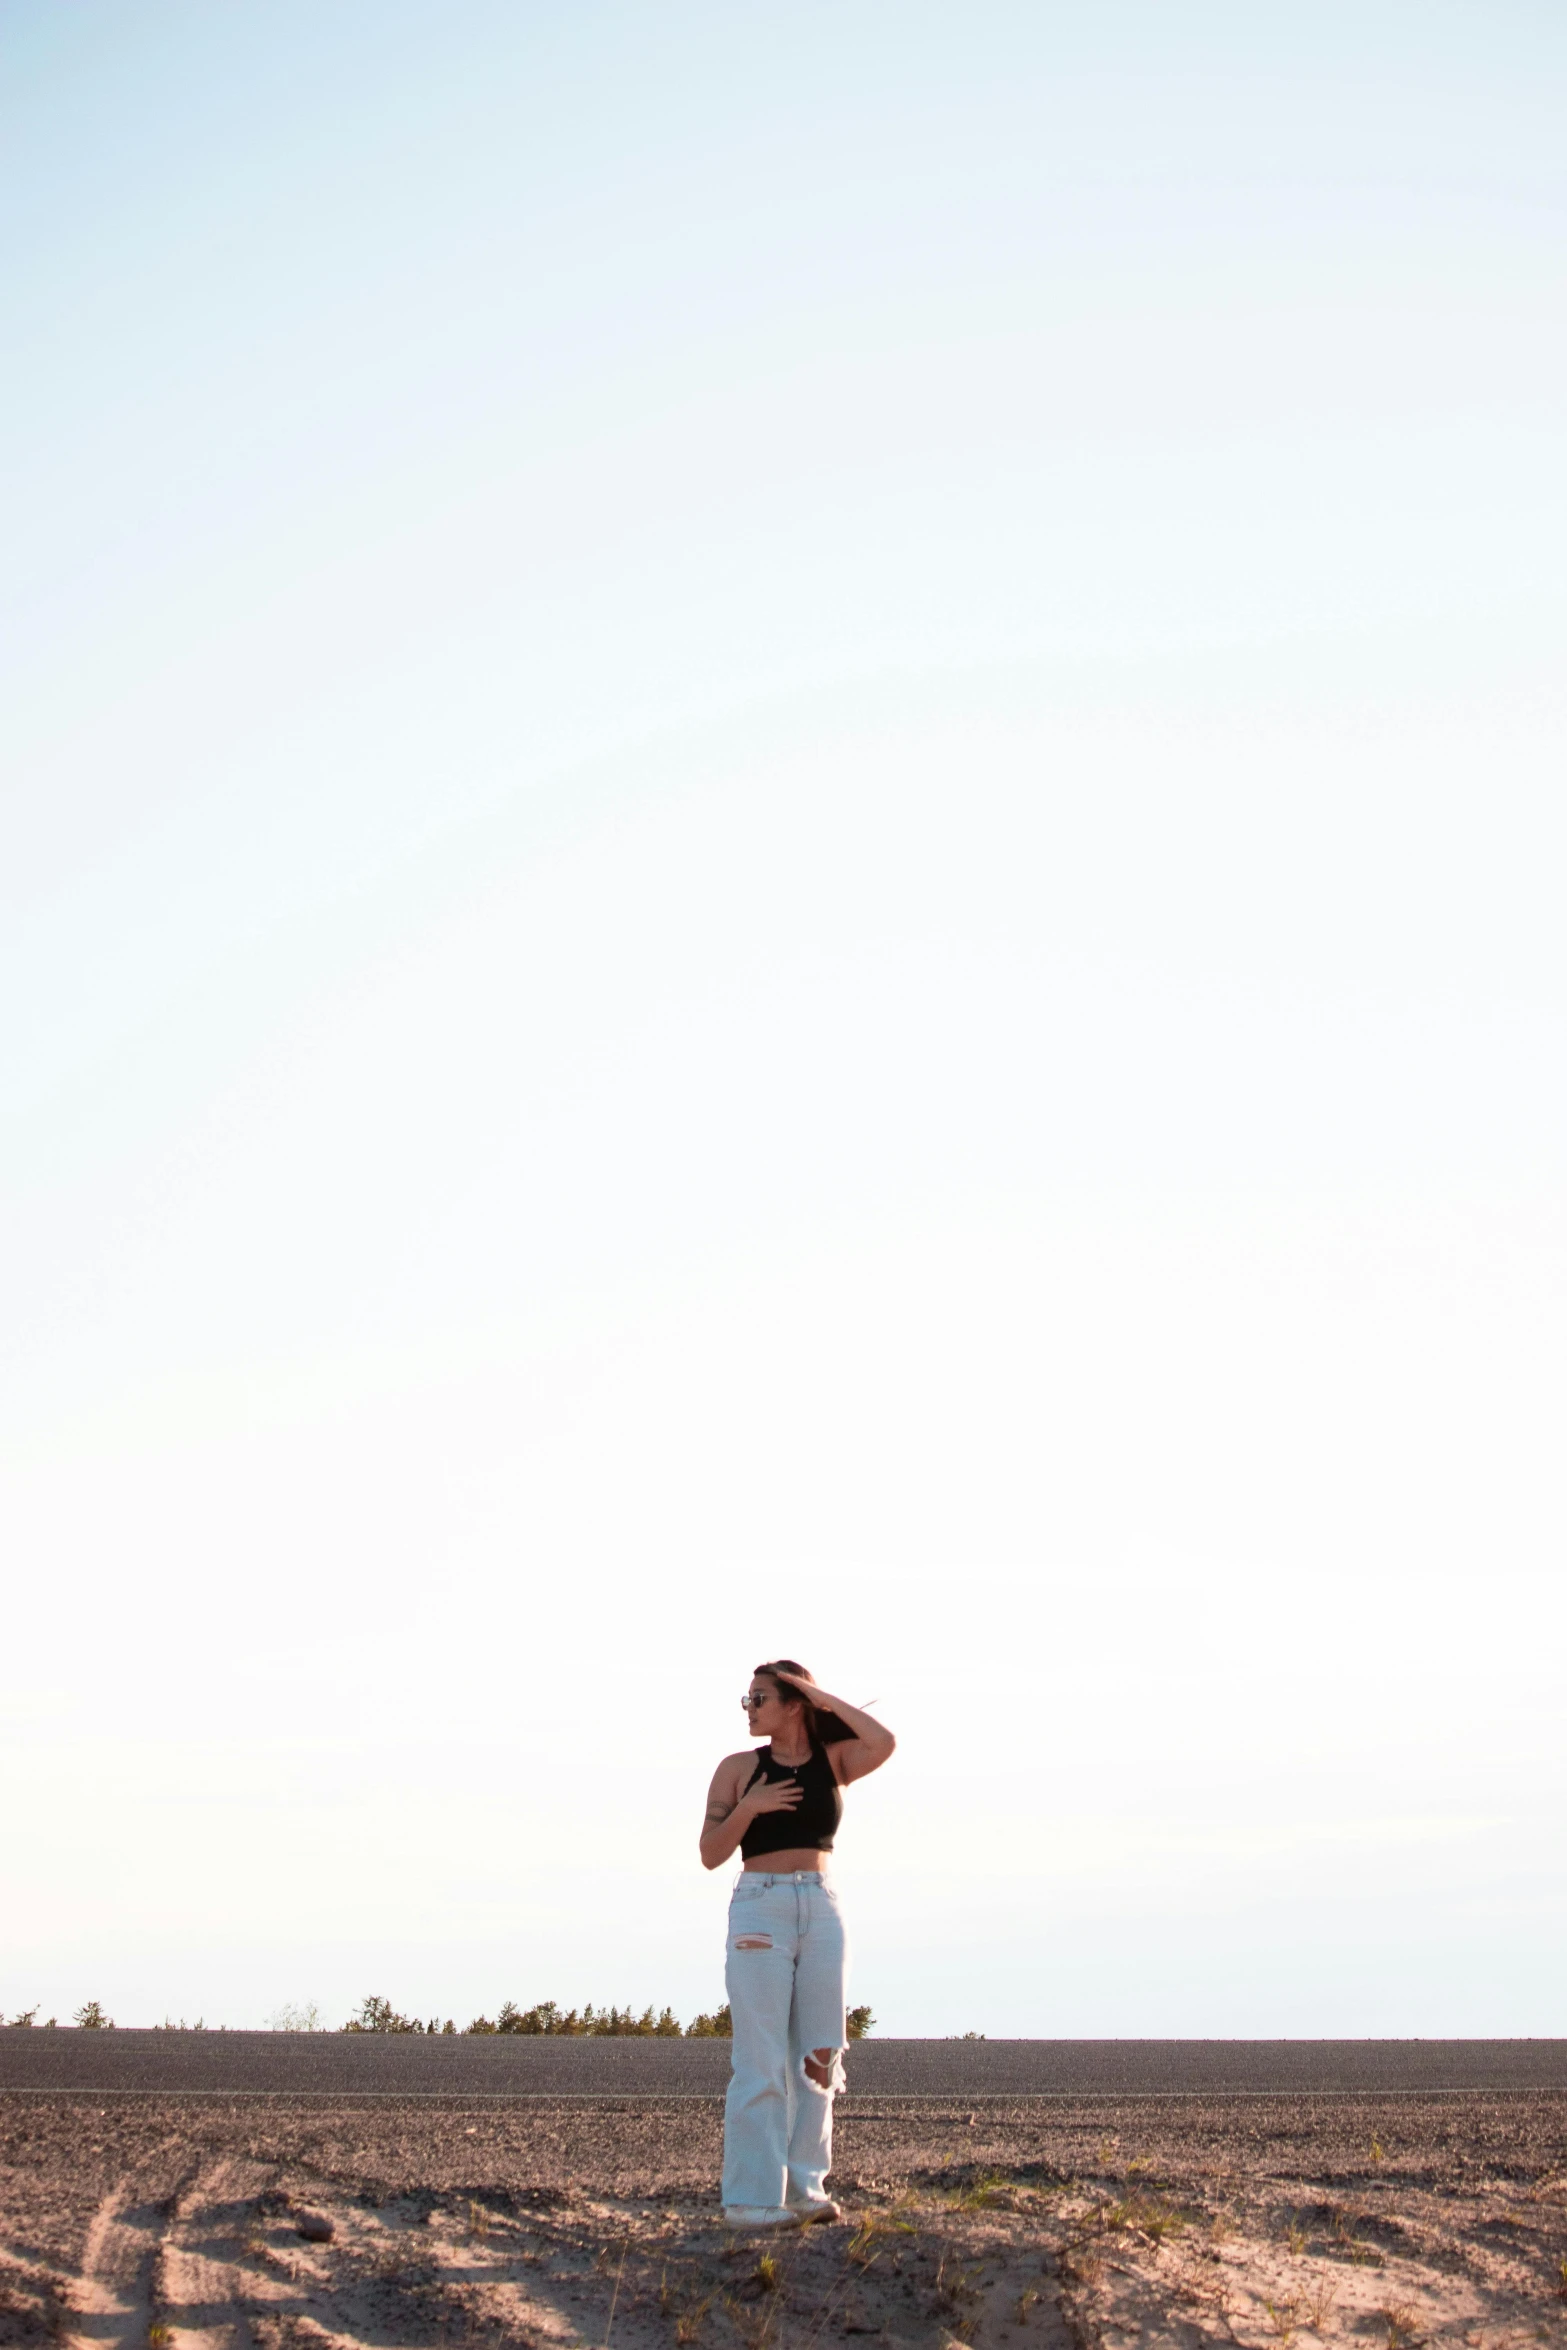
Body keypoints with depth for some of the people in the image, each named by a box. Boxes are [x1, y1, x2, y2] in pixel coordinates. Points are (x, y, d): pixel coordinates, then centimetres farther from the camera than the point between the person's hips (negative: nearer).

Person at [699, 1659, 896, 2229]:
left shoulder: (832, 1760, 6)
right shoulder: (738, 1768, 2)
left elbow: (883, 1743, -15)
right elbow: (711, 1854, 0)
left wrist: (824, 1697, -8)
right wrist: (748, 1808, -16)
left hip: (822, 1911, 3)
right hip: (759, 1910, -3)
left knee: (818, 2057, 4)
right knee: (762, 2062, -6)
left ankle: (803, 2187, 12)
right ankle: (751, 2197, -5)